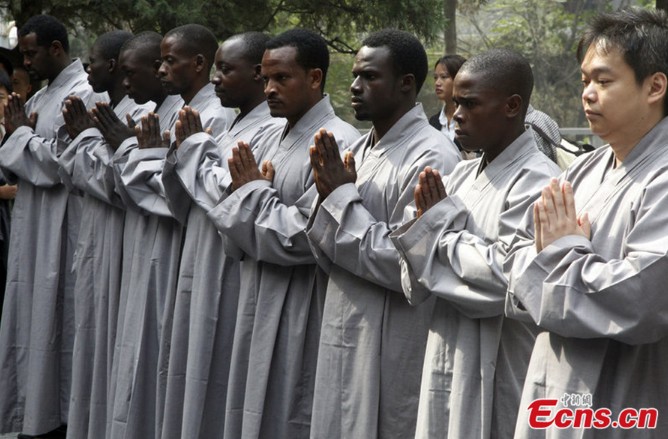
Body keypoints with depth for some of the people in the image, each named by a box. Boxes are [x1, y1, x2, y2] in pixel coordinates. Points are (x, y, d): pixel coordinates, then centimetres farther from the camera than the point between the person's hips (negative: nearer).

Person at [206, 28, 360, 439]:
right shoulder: (275, 141, 12)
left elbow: (302, 238, -23)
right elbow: (240, 239, 13)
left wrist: (254, 191, -10)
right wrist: (252, 189, -7)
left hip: (301, 317, -8)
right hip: (261, 306, 8)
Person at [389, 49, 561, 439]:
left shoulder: (538, 182, -13)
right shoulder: (463, 175, 9)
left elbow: (503, 277, -23)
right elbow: (417, 286, 9)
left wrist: (441, 231, -10)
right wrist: (430, 222, -9)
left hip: (500, 373, -7)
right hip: (449, 360, 7)